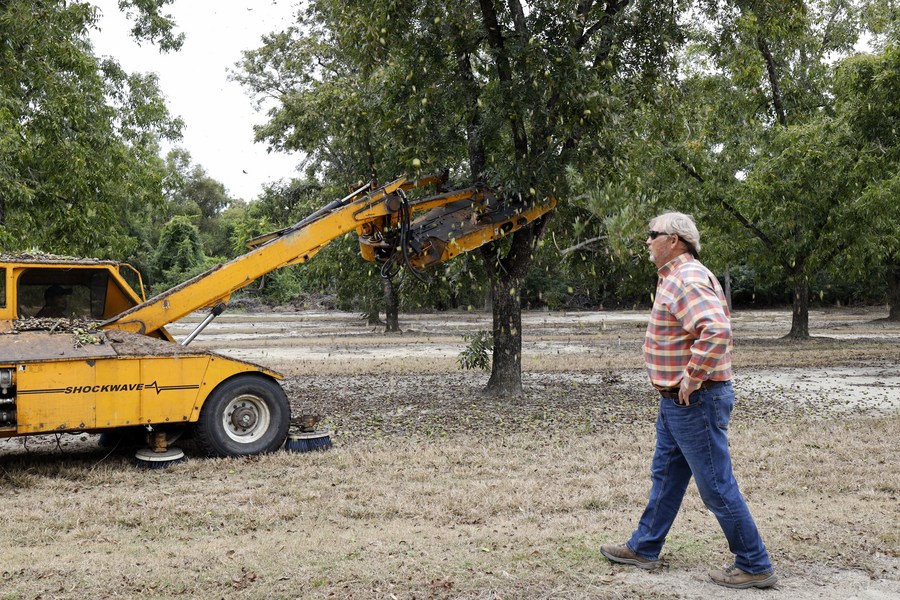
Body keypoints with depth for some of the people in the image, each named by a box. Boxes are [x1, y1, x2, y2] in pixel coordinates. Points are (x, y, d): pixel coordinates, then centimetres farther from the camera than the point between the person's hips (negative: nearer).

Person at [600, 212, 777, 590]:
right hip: (675, 402, 11)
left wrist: (692, 380, -26)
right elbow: (712, 325, 27)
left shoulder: (687, 280, -20)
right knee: (665, 476, 18)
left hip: (694, 402, -11)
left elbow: (717, 331, -35)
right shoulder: (677, 278, 14)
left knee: (716, 486, -2)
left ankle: (755, 567, 9)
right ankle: (644, 548, 31)